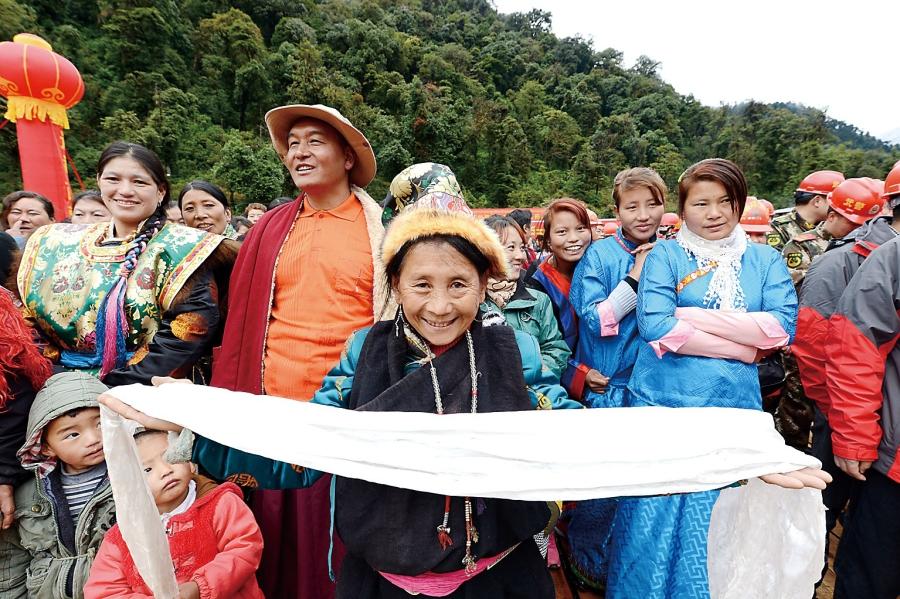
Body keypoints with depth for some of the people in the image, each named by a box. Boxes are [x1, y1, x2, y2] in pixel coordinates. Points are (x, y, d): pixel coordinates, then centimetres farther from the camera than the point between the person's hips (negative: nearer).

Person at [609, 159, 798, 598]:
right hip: (663, 405, -2)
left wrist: (696, 317, -13)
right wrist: (748, 345, -10)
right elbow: (654, 326, -14)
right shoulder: (665, 255, 0)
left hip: (734, 407, 3)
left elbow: (784, 326, -5)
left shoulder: (765, 260, 9)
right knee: (654, 520, 6)